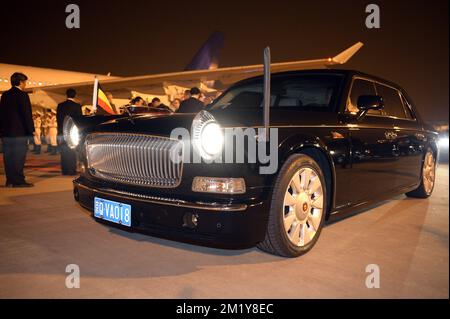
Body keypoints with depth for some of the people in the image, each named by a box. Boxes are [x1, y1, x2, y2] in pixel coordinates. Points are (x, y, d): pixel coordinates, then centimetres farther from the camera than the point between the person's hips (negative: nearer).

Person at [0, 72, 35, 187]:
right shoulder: (22, 95, -10)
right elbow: (27, 114, -14)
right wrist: (31, 130, -10)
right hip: (19, 132, -7)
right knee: (19, 157, -4)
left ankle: (10, 180, 15)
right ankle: (18, 181, -3)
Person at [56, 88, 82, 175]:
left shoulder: (60, 105, 4)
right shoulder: (77, 106, -6)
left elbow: (58, 119, 7)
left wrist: (60, 129, 14)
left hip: (62, 132, 3)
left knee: (64, 152, 7)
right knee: (72, 151, 0)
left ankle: (65, 170, 9)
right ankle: (72, 170, -2)